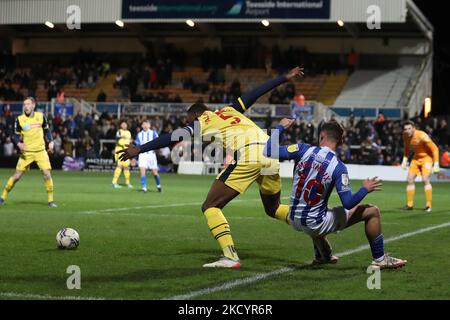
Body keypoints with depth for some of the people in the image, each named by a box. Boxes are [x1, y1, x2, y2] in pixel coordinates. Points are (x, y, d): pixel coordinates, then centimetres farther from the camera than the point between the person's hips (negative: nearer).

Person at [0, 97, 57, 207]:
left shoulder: (41, 116, -1)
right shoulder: (19, 119, -5)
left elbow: (47, 130, 14)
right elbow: (16, 135, 1)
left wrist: (50, 142, 1)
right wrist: (19, 144, -19)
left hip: (41, 151, 1)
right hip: (26, 152, -1)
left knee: (47, 174, -11)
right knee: (17, 176, -2)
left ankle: (50, 200, 2)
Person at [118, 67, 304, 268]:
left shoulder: (201, 122, 17)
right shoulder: (230, 110, 32)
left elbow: (172, 138, 11)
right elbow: (257, 92, 31)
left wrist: (140, 149, 13)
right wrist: (286, 78, 38)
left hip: (245, 155, -6)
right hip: (268, 149, 6)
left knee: (210, 207, 3)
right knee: (273, 209, 26)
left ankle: (230, 257, -14)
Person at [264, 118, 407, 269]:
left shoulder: (303, 149, -9)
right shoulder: (338, 167, -16)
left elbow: (268, 151, -7)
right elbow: (348, 203, -17)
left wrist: (280, 127, 6)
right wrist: (365, 189, 1)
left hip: (294, 221, 5)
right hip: (315, 224, -5)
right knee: (372, 211, 5)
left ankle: (322, 256, 54)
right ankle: (380, 259, 16)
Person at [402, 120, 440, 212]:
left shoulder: (422, 136, -29)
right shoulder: (406, 136, -7)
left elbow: (435, 149, -23)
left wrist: (436, 164, -25)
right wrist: (405, 160, 7)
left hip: (427, 157, -7)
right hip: (416, 158, 7)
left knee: (425, 180, -20)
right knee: (410, 179, 2)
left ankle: (428, 205, -14)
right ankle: (409, 205, 13)